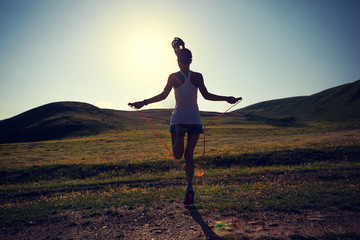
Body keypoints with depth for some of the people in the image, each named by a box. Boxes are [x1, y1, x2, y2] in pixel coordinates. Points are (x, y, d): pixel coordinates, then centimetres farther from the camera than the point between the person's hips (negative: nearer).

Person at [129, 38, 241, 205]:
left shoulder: (173, 77, 0)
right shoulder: (197, 76, 1)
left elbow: (163, 95, -3)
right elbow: (206, 95, -3)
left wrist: (144, 102, 5)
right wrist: (227, 99, 6)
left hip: (178, 118, -1)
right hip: (195, 119, 2)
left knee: (178, 155, 8)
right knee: (189, 155, 11)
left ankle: (179, 134, -25)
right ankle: (189, 187, 4)